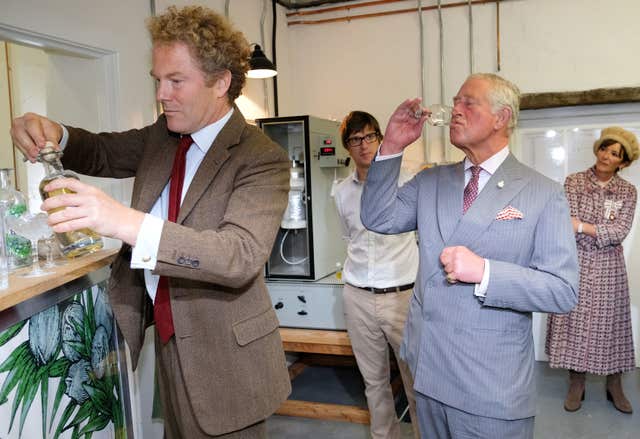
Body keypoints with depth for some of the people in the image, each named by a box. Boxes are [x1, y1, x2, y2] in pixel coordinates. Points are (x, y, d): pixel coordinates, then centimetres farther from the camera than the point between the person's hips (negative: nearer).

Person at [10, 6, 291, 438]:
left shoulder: (262, 158, -20)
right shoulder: (163, 134, 3)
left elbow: (241, 256, -32)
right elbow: (103, 153, 17)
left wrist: (129, 223, -42)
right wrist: (53, 134, -6)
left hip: (224, 357, -6)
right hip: (170, 338, 7)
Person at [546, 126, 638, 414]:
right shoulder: (573, 182, 1)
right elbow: (566, 220, -7)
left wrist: (583, 226, -20)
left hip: (608, 266, 1)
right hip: (576, 263, 0)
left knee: (610, 322, 6)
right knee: (574, 320, 3)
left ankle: (614, 386, 20)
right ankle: (576, 385, 15)